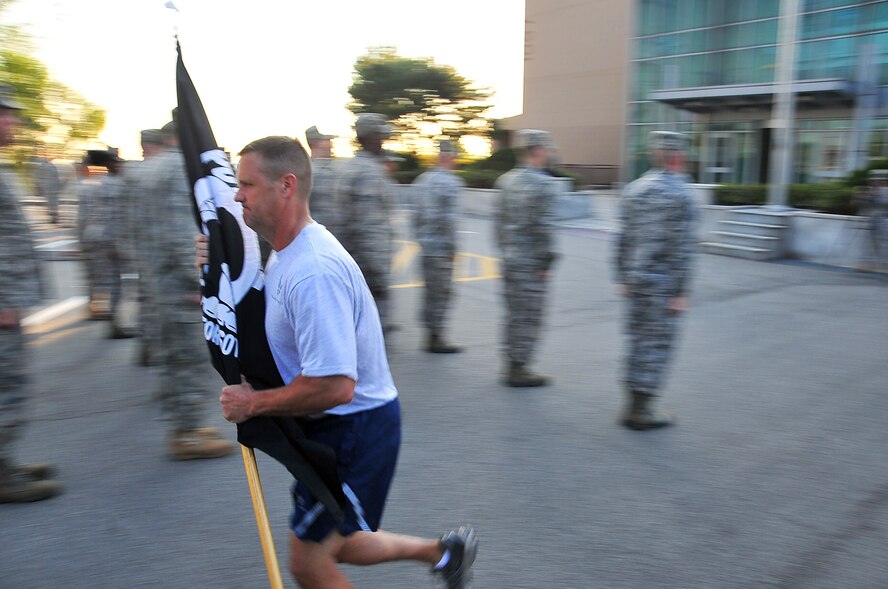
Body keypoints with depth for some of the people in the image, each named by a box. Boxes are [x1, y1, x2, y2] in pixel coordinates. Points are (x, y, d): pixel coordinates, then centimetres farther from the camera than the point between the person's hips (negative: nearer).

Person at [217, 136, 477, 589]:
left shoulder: (311, 271, -29)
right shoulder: (288, 252, 5)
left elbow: (334, 386, -33)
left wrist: (253, 403, -20)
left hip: (354, 430, -10)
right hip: (338, 425, 10)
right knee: (330, 545, 23)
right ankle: (443, 551, 36)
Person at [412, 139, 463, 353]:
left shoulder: (422, 179, 12)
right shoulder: (450, 182, -12)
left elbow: (417, 214, 12)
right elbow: (449, 218, -18)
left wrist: (420, 237, 18)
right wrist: (451, 246, -12)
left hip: (426, 245, 8)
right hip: (442, 246, -8)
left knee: (430, 289, 14)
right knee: (441, 291, -1)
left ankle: (430, 334, 19)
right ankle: (436, 338, 4)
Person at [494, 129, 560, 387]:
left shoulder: (508, 179, 10)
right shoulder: (543, 184, -14)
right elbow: (543, 227, -18)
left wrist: (505, 251, 18)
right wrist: (547, 262, -12)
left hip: (509, 259, 8)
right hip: (531, 264, -8)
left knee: (514, 314, 15)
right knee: (529, 317, 1)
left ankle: (513, 364, 22)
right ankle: (518, 369, 6)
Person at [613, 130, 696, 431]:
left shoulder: (634, 189, 8)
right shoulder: (678, 194, -13)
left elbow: (623, 239, 9)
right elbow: (681, 248, -17)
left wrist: (622, 279, 15)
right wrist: (681, 293, -14)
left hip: (636, 281, 7)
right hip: (663, 285, -7)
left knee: (638, 341, 14)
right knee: (657, 345, 2)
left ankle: (634, 405, 21)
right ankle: (641, 412, 8)